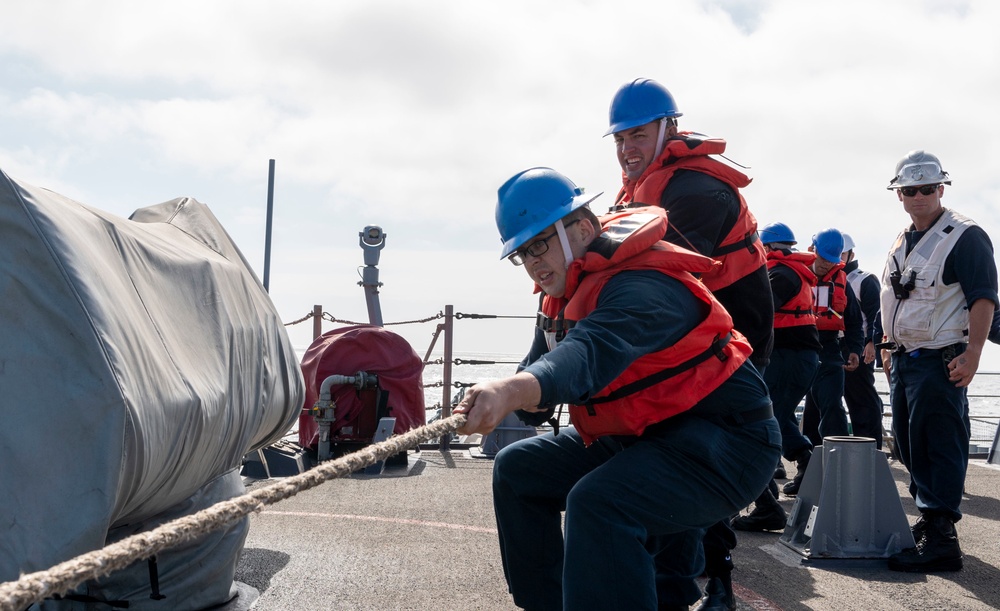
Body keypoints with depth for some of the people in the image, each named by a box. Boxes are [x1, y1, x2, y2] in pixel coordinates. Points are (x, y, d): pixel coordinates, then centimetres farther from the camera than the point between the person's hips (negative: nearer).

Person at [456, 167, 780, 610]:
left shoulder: (642, 287, -25)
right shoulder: (563, 295, 7)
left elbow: (595, 352, -45)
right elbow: (541, 365, 7)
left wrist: (512, 391, -63)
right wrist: (502, 399, -18)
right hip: (636, 438, 10)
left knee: (598, 503, -35)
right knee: (517, 469, 13)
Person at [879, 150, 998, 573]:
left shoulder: (964, 236, -10)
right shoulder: (902, 242, 16)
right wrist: (889, 345, 19)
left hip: (940, 362, -9)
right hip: (903, 360, 9)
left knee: (939, 448, -7)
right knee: (908, 443, 14)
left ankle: (940, 538, -4)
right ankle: (929, 518, 27)